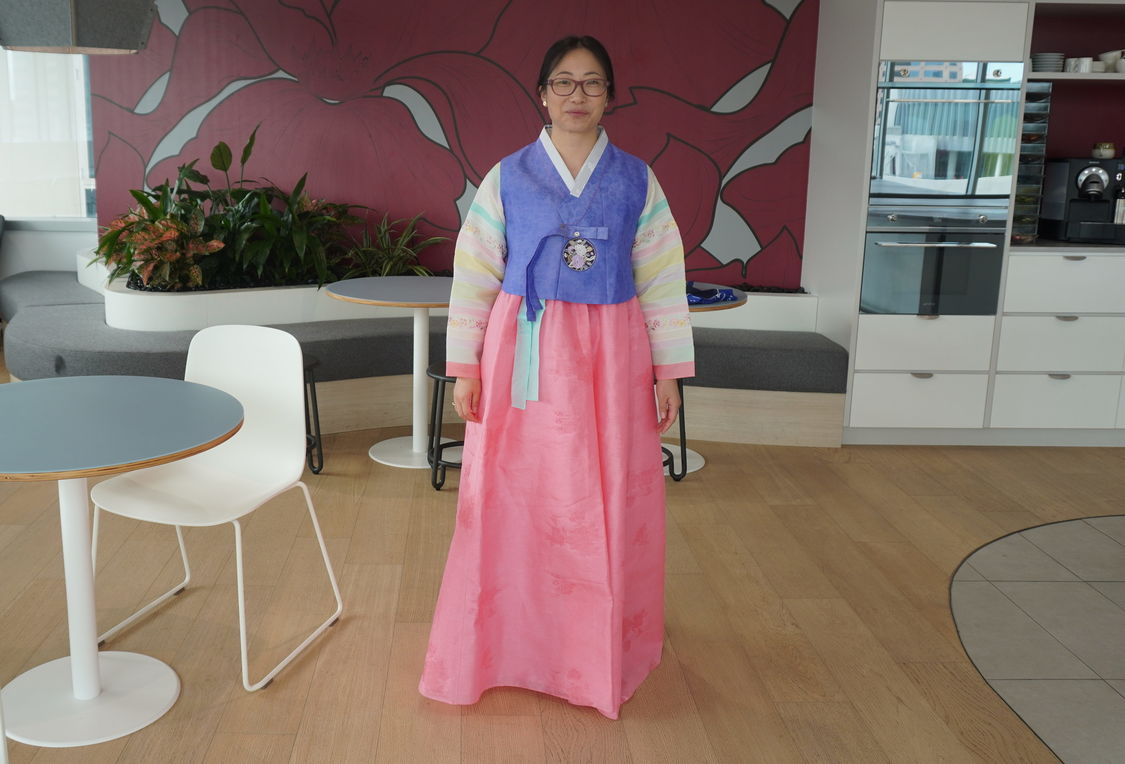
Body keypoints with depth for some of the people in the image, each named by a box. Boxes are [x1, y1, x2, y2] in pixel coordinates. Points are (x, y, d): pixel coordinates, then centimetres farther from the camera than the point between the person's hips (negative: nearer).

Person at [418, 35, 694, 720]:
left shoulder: (636, 181, 5)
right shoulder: (508, 178, 3)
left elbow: (662, 280, 4)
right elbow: (474, 277, 2)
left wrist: (669, 372, 0)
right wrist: (465, 369, -3)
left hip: (610, 357, 1)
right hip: (525, 356, 0)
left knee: (609, 505, 6)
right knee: (516, 499, 5)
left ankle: (606, 645, 25)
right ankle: (514, 638, 24)